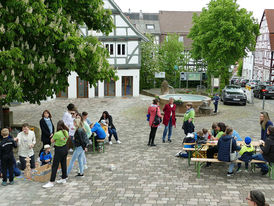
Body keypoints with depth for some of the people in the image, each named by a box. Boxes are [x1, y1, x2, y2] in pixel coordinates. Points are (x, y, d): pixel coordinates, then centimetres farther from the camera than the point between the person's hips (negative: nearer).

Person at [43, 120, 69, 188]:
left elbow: (52, 141, -9)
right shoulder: (66, 132, -5)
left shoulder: (57, 134, -24)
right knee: (64, 164, 19)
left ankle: (51, 182, 4)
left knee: (54, 166, -1)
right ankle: (64, 179, 32)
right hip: (65, 149, 7)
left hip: (59, 150, -7)